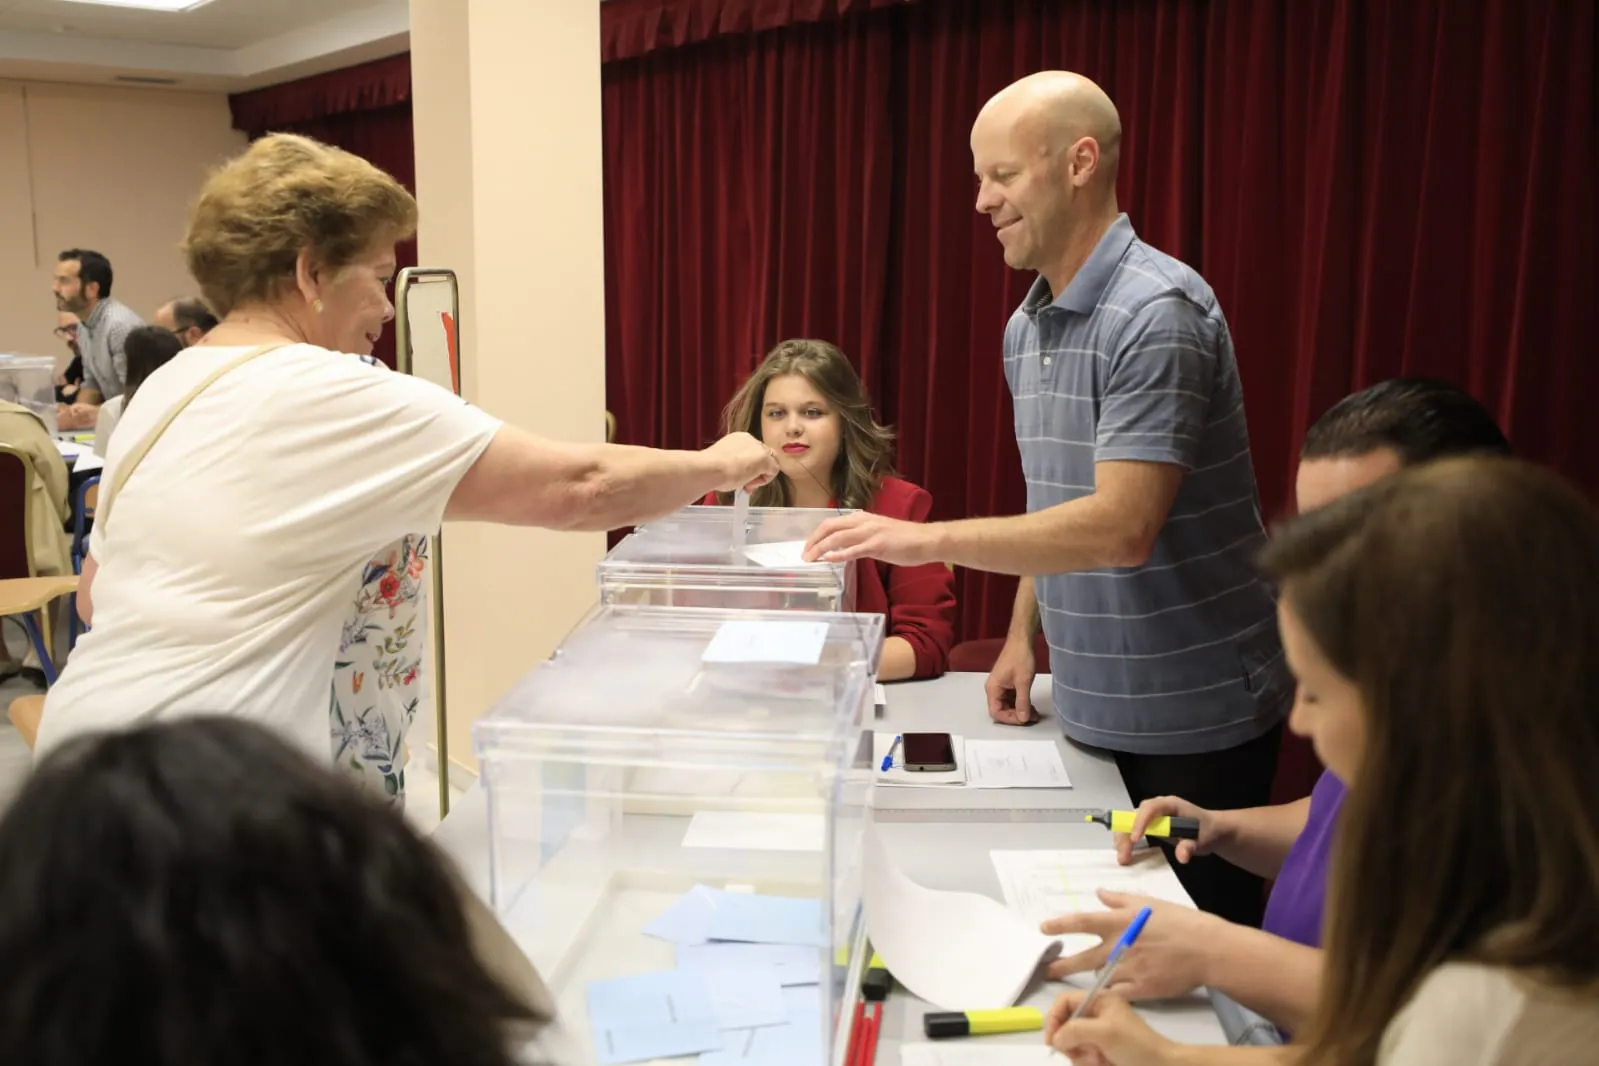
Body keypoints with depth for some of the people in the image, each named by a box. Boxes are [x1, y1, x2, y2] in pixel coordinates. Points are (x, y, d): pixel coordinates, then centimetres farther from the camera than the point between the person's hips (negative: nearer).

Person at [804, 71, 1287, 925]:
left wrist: (928, 541, -27)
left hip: (1192, 717, -7)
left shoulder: (1157, 314, -19)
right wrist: (1022, 635, 10)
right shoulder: (1025, 328, 9)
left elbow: (1120, 527, -27)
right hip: (1089, 707, 7)